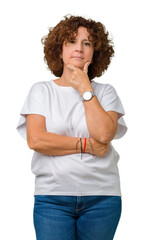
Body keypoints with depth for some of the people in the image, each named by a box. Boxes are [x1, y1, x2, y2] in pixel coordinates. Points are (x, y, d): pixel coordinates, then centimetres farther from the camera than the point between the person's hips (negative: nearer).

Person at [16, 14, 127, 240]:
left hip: (102, 197, 1)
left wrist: (85, 89, -5)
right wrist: (88, 145, -8)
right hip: (52, 197, -1)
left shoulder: (105, 92, 7)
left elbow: (104, 135, -10)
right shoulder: (41, 90, 6)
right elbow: (35, 140, -8)